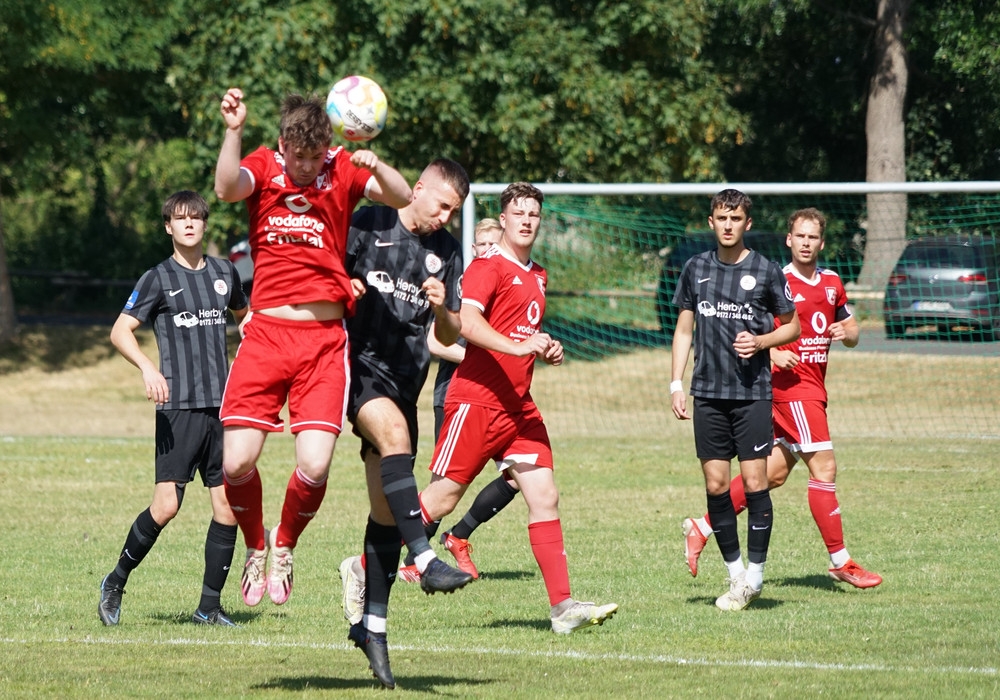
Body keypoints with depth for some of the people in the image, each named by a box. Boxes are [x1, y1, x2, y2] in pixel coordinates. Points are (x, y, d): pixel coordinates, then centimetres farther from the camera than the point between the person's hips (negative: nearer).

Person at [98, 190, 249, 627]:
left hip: (222, 406, 5)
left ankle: (210, 606, 8)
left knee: (227, 505, 0)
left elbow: (243, 314, 33)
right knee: (166, 506, -13)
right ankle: (116, 582, 6)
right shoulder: (158, 279, 1)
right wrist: (147, 367, -23)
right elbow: (120, 332, -5)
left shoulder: (224, 274, 14)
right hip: (179, 408, -5)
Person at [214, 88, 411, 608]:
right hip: (266, 332, 0)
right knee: (236, 462, -8)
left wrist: (374, 166, -27)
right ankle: (255, 547, 22)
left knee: (314, 468, -11)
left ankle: (284, 547, 20)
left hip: (324, 337, 0)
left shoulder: (342, 170, 5)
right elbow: (227, 189, -18)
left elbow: (403, 198, -8)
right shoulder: (262, 167, 3)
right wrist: (233, 131, -32)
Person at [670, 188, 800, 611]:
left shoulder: (765, 271, 0)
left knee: (754, 482, -8)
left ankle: (756, 573, 3)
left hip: (753, 392, -3)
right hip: (708, 393, 3)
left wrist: (761, 342, -10)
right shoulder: (696, 269, 9)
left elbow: (792, 326, 9)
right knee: (716, 484, 1)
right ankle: (735, 573, 11)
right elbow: (684, 328, 14)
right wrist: (675, 384, 6)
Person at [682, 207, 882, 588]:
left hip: (813, 389, 8)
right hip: (790, 385, -8)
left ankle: (702, 528, 19)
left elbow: (852, 330, 21)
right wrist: (772, 352, -24)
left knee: (773, 472, 10)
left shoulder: (831, 282, 12)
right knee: (824, 467, -11)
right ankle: (840, 561, -6)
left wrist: (846, 332, -3)